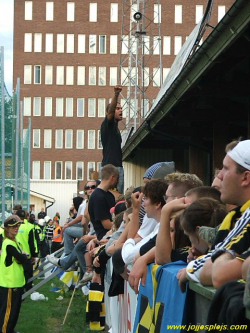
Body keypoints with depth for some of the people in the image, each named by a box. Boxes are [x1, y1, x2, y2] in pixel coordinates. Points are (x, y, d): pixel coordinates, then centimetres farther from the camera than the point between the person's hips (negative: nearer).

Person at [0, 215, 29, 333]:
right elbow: (23, 259, -22)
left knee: (15, 309, 20)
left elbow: (23, 259, 8)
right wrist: (23, 256, -2)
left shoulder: (14, 241, 10)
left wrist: (21, 256, -12)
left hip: (16, 282, 10)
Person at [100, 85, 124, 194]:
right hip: (110, 166, -9)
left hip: (118, 166, 9)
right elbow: (110, 110, -23)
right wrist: (116, 94, -39)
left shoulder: (115, 127, 23)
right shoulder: (107, 124, -3)